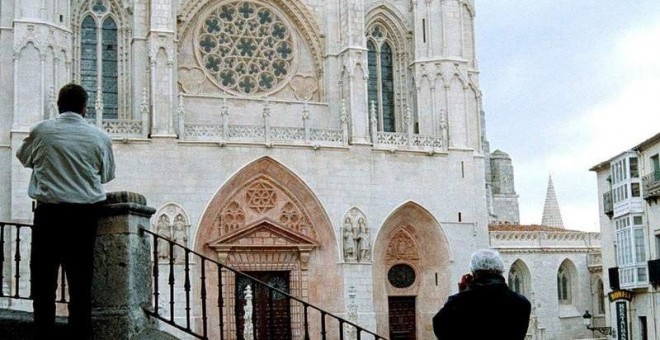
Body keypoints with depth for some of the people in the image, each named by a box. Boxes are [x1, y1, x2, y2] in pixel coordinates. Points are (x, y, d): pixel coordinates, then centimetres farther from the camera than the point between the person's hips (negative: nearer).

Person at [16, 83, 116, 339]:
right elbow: (107, 174, 12)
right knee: (80, 280, 6)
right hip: (85, 212, 1)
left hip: (49, 211, -1)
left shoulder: (41, 131, -1)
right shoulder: (99, 137, -1)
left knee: (44, 278, 6)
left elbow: (24, 158, 17)